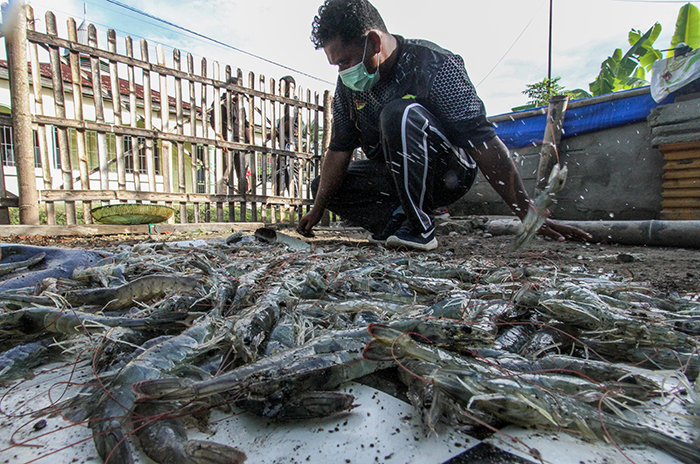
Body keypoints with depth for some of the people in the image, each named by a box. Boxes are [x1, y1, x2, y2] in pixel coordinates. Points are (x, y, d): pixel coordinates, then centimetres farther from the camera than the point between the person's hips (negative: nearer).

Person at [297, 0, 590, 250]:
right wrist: (317, 209, -4)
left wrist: (530, 216, -27)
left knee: (400, 113, -34)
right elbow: (339, 149, 1)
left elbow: (483, 143, -26)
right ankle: (398, 217, -5)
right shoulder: (348, 85, -1)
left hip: (448, 174, -6)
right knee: (322, 185, -2)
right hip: (394, 176, 7)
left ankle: (421, 226, -23)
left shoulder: (433, 65, -20)